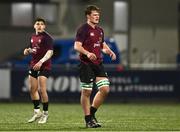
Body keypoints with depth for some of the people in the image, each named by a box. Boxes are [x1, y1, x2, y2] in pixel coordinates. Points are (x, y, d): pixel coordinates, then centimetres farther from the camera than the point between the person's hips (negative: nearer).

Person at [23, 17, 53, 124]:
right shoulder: (33, 37, 14)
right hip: (34, 65, 8)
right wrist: (28, 51, 5)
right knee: (32, 89, 8)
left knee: (42, 90, -11)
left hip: (44, 66, -8)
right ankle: (37, 112, 21)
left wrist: (41, 61, -30)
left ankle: (45, 114, 0)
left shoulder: (47, 37, -10)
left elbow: (50, 52, -19)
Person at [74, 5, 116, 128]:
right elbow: (77, 46, -17)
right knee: (86, 92, -1)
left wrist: (110, 52, 10)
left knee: (105, 89, -2)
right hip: (86, 65, -7)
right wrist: (87, 53, -33)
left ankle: (92, 113, 16)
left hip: (98, 64, 7)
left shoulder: (100, 30, 15)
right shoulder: (83, 29, -8)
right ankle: (88, 120, 7)